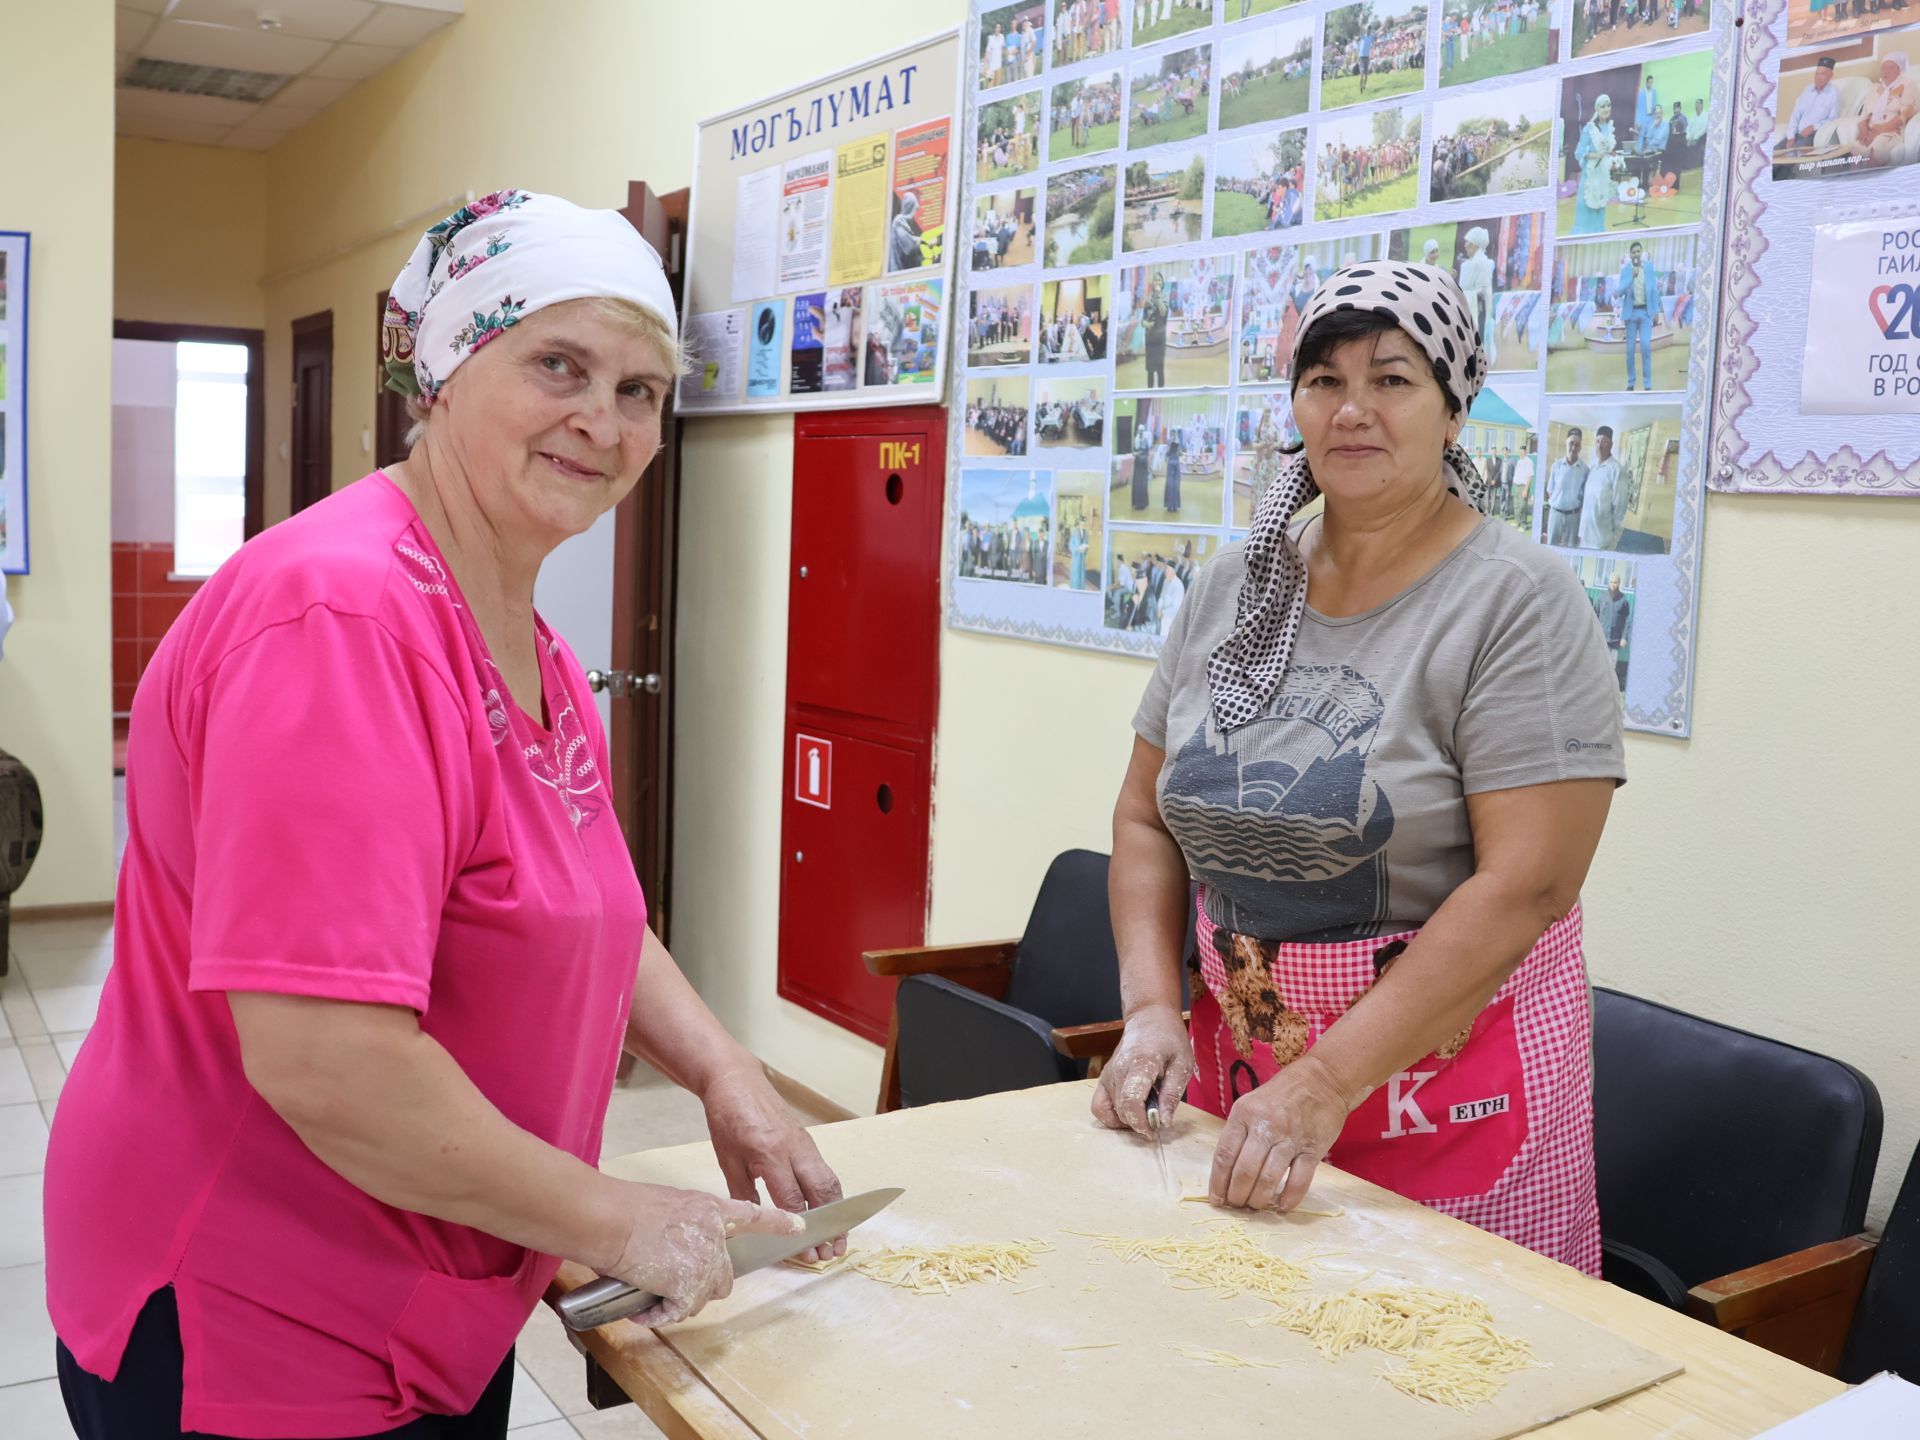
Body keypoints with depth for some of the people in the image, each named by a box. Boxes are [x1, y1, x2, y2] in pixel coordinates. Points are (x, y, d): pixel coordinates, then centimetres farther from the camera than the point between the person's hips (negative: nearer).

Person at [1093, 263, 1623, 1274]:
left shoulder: (1521, 603, -12)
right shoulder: (1233, 586, 4)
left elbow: (1525, 886, -20)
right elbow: (1147, 817, 8)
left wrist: (1325, 1085, -23)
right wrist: (1152, 1009, -7)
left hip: (1442, 1074, -4)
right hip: (1232, 1068, 5)